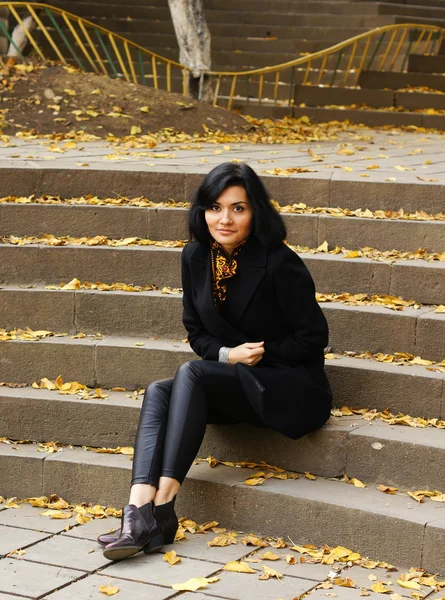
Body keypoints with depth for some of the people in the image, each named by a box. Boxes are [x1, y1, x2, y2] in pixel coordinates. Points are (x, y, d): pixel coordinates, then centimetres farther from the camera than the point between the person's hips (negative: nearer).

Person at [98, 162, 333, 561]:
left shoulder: (279, 264, -17)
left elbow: (312, 338, -10)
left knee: (191, 374, -28)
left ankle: (164, 507, -32)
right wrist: (229, 355, -9)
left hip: (294, 390, -7)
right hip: (234, 384, 7)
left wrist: (258, 354, -11)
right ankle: (138, 513, -37)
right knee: (158, 392, -20)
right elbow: (197, 332, 10)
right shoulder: (196, 257, 3)